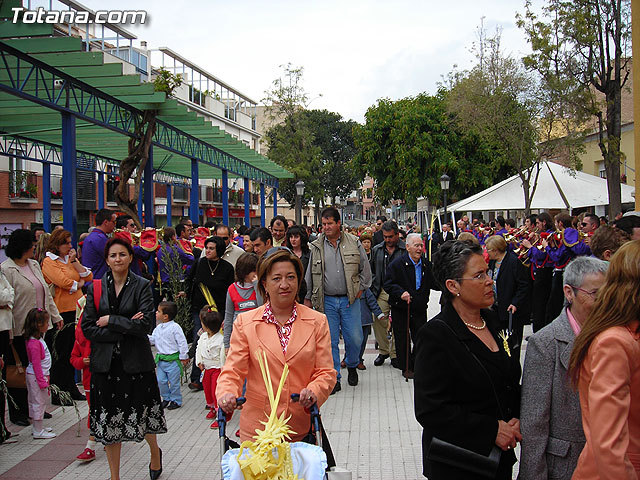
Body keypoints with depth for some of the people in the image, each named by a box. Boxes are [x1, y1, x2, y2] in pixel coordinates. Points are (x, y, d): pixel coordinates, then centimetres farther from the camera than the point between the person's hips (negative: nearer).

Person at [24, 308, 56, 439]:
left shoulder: (38, 338, 8)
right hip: (37, 376, -10)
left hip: (34, 375, 10)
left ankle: (36, 427, 28)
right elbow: (36, 364, -24)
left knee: (34, 402, 17)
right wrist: (42, 381, -21)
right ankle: (38, 431, 4)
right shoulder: (35, 343, -23)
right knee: (39, 402, -3)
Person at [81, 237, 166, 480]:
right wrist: (124, 328, -13)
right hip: (105, 362, 2)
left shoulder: (141, 286, -2)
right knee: (109, 420, 7)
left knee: (141, 414, 7)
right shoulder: (96, 288, 4)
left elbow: (145, 323, -13)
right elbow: (87, 328, -4)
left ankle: (155, 452, 38)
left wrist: (110, 321, -13)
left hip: (135, 360, -2)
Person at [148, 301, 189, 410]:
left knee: (174, 382, 3)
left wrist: (183, 357, -9)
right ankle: (166, 398, 28)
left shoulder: (175, 327, -15)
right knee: (161, 381, 10)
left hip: (173, 359, -7)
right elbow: (152, 340, 12)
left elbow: (182, 343, -12)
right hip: (161, 359, 7)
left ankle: (176, 400, 17)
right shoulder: (158, 328, 7)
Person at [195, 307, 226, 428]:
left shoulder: (220, 339, -21)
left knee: (216, 391, -9)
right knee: (207, 389, 19)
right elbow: (199, 350, 14)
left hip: (217, 368, -8)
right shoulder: (203, 337, 2)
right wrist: (199, 362, 3)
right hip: (206, 368, 8)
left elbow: (223, 356, -18)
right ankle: (212, 408, 40)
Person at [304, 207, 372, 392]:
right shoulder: (316, 247, 5)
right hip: (326, 301, 1)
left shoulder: (353, 243, 2)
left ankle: (352, 366, 29)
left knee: (354, 338, 1)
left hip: (349, 299, 0)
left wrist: (360, 288, 2)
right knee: (330, 341, 1)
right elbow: (310, 274, 10)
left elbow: (365, 268, 9)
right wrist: (307, 298, 9)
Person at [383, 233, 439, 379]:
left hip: (420, 308, 4)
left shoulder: (426, 264, 5)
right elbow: (388, 284, -10)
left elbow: (433, 284, 11)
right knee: (402, 340, 5)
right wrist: (401, 292, -26)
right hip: (401, 308, -3)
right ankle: (406, 368, 18)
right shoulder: (397, 263, -10)